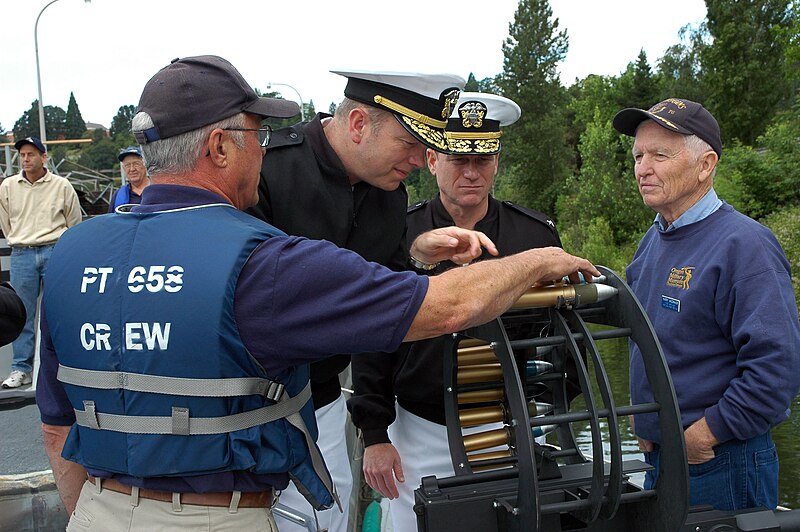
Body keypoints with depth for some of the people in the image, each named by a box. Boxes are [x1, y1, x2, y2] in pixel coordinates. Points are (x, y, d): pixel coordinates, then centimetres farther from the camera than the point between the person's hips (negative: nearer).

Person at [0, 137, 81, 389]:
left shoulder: (61, 185, 0)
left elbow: (73, 222, 11)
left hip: (55, 252, -2)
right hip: (21, 255, 2)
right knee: (22, 314, 5)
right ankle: (21, 368, 13)